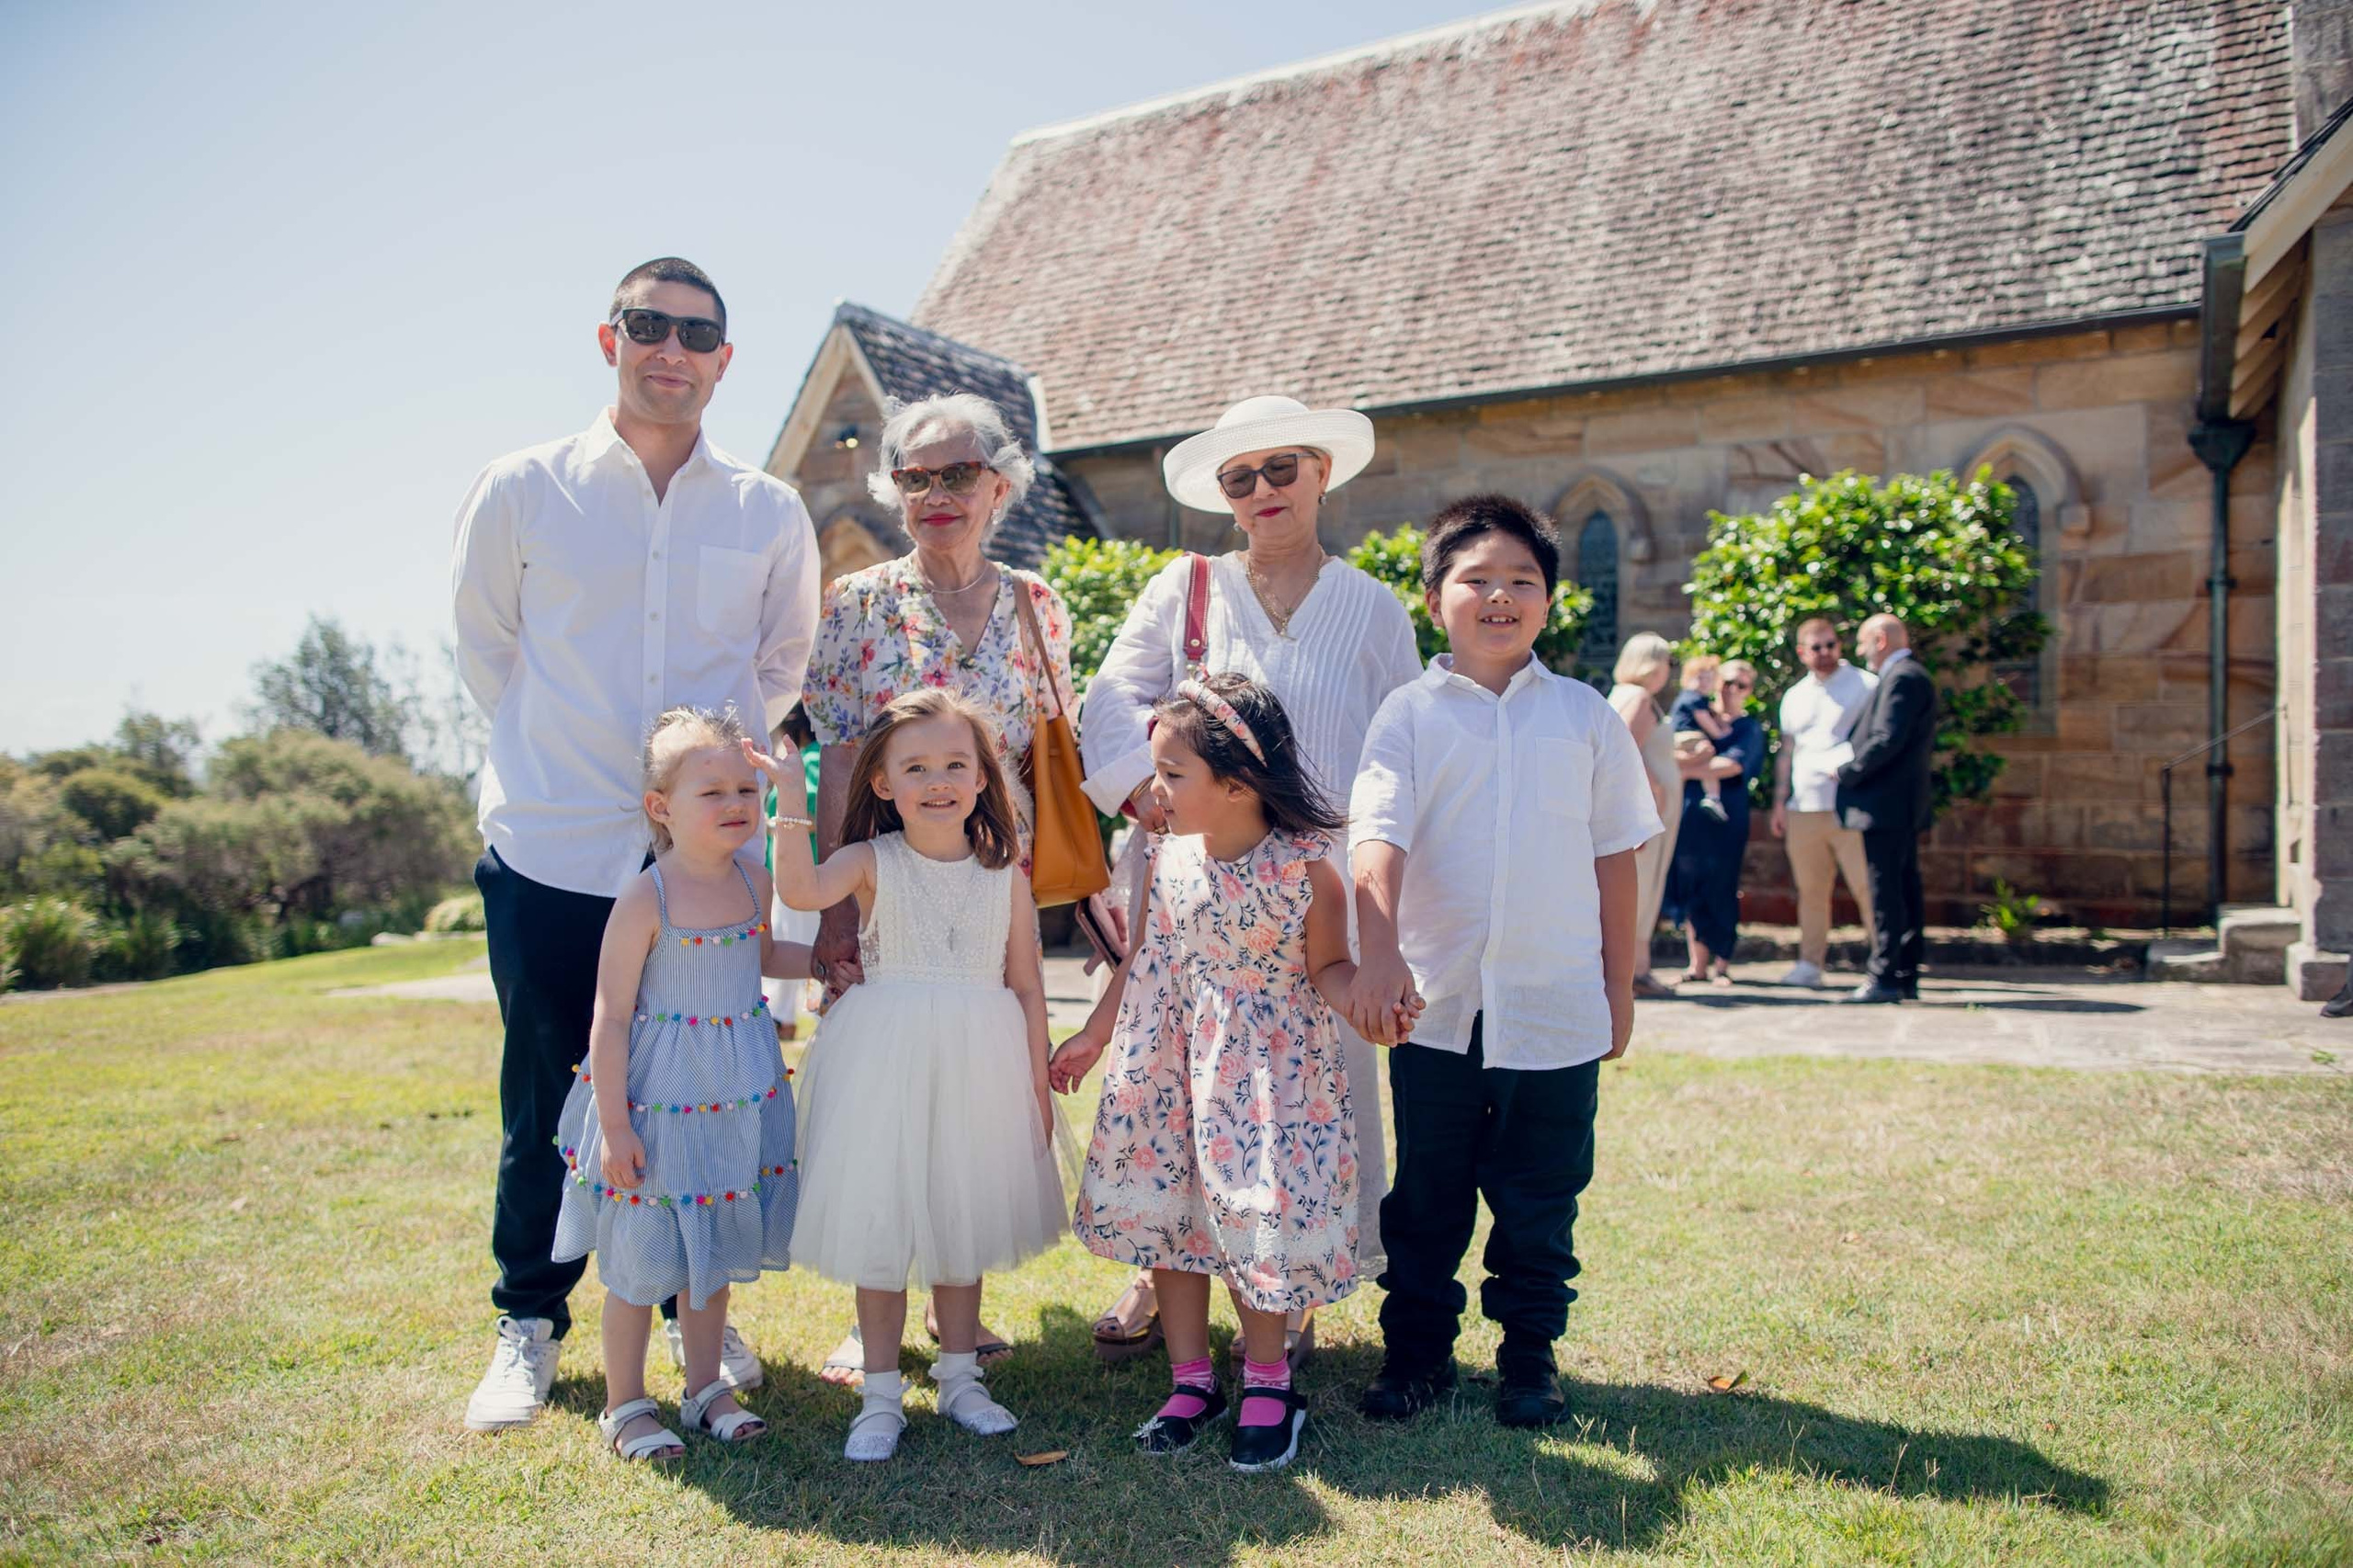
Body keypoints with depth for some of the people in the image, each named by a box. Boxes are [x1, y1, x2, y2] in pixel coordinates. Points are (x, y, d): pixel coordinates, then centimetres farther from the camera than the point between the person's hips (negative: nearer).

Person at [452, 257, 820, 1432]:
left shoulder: (770, 514, 3)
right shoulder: (521, 491, 0)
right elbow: (483, 644, 12)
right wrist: (551, 756, 11)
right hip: (551, 850, -1)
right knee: (544, 1102, 8)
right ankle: (530, 1323, 28)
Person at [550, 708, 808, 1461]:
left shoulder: (754, 884, 0)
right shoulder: (645, 898, -19)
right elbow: (610, 1017, -16)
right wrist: (613, 1125, -17)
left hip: (738, 1100, 6)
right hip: (656, 1097, -6)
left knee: (713, 1249, 18)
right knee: (640, 1259, 7)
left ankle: (706, 1390, 34)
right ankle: (626, 1406, 26)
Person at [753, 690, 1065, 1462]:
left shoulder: (1005, 875, 1)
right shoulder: (872, 862, -6)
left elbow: (1027, 986, 4)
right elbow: (802, 891, -27)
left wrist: (1037, 1085, 5)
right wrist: (790, 796, -32)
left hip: (978, 1067, 2)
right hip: (886, 1066, -2)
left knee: (961, 1221, 15)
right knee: (880, 1225, 6)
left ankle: (959, 1378, 33)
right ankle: (881, 1395, 22)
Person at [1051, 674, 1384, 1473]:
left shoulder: (1306, 870, -16)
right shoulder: (1170, 859, -2)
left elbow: (1327, 969, -5)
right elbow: (1140, 960, 11)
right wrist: (1094, 1036, 16)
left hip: (1266, 1075, -4)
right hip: (1168, 1068, 5)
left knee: (1254, 1219, 0)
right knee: (1164, 1213, 8)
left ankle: (1266, 1383, 24)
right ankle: (1190, 1380, 26)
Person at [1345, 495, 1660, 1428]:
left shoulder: (1584, 715, 4)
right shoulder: (1411, 714, -1)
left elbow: (1614, 854, 8)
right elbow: (1376, 838, -13)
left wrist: (1619, 985, 8)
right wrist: (1378, 950, -28)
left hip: (1557, 1009, 1)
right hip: (1436, 1004, -1)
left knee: (1540, 1200, 12)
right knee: (1426, 1194, 12)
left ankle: (1531, 1354, 29)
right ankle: (1417, 1349, 28)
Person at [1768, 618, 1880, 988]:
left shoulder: (1866, 686, 2)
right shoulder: (1794, 697, 18)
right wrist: (1779, 802, 14)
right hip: (1803, 807, 5)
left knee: (1867, 886, -7)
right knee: (1810, 890, 9)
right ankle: (1810, 963, 15)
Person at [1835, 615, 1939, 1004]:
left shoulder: (1902, 678, -13)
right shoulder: (1910, 676, 20)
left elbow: (1887, 740, -22)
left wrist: (1846, 773, -11)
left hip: (1887, 804, -11)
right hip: (1903, 804, 11)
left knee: (1886, 892, -9)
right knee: (1905, 891, 11)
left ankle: (1883, 979, -8)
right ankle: (1906, 977, 15)